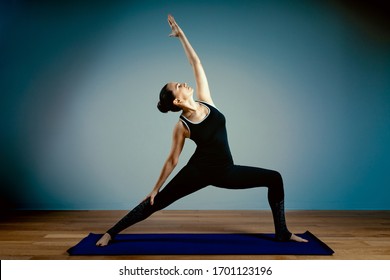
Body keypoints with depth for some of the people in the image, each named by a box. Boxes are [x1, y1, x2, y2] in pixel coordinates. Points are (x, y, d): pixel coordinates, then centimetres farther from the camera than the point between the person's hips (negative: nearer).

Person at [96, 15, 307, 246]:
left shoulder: (205, 100, -5)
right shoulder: (182, 126, -15)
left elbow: (196, 64, -1)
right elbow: (172, 160, -7)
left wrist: (182, 35, 0)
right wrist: (155, 188, -2)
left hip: (225, 171, 5)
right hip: (199, 171, -4)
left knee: (274, 179, 1)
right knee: (157, 202, -2)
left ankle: (282, 233, 12)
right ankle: (111, 233, 12)